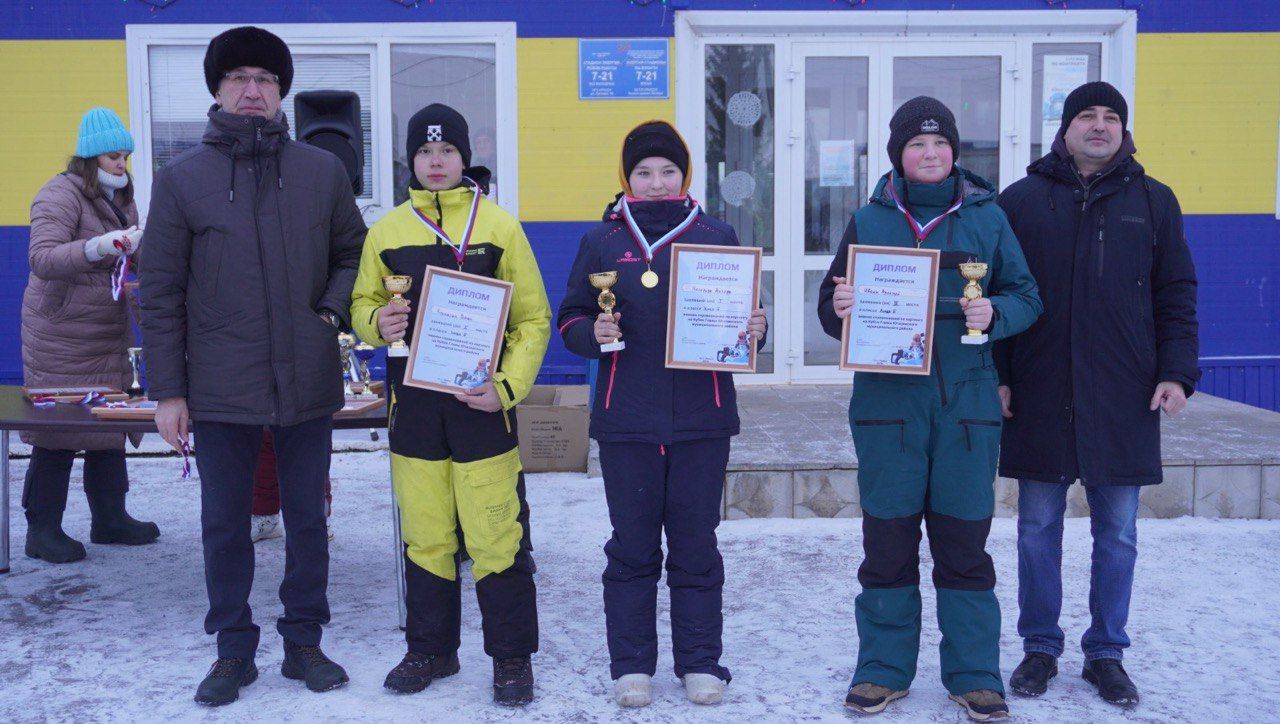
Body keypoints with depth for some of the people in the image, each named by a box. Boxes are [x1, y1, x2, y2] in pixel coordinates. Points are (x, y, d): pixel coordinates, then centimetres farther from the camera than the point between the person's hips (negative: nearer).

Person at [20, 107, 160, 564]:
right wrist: (101, 245, -38)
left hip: (109, 333, 8)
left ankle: (109, 518, 21)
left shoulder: (121, 196, 13)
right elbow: (42, 259, -25)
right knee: (57, 429, -3)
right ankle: (42, 530, 6)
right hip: (61, 334, -8)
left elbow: (135, 252, 25)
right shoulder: (61, 196, -13)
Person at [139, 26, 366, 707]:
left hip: (307, 386, 1)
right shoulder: (181, 177, 0)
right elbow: (161, 292, -1)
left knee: (307, 520, 12)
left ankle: (304, 642, 27)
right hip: (220, 391, -1)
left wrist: (332, 310, -7)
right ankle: (233, 649, 26)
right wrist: (167, 390, -4)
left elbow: (353, 255, 13)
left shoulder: (322, 170, 3)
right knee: (224, 526, 10)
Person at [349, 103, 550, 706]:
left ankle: (512, 656, 12)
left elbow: (532, 319, 1)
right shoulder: (387, 231, 9)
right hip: (414, 408, 3)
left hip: (481, 407, -3)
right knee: (425, 537, 11)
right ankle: (431, 649, 26)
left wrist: (506, 387, -11)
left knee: (495, 538, -2)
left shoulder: (499, 226, 1)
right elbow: (362, 305, 15)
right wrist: (377, 322, -9)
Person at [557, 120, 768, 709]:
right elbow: (569, 320, 8)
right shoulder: (602, 241, 6)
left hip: (702, 419, 0)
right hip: (626, 420, 0)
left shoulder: (716, 236, 7)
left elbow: (746, 313, 12)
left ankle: (701, 661, 19)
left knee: (696, 545, 6)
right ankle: (631, 664, 19)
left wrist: (753, 329, -10)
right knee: (632, 547, 7)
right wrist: (593, 333, -14)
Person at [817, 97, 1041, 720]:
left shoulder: (986, 217, 6)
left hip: (966, 402, 0)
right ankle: (883, 668, 20)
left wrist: (995, 312, -13)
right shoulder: (868, 220, 7)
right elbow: (831, 309, 9)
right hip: (887, 403, 0)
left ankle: (973, 674, 18)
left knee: (964, 540, 5)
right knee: (887, 539, 6)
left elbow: (1026, 295, 8)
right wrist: (839, 306, -14)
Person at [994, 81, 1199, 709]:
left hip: (1124, 398, 1)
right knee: (1038, 528, 7)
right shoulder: (1020, 200, 5)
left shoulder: (1152, 200, 8)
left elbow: (1177, 295, 8)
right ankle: (1040, 648, 20)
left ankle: (1106, 652, 21)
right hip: (1039, 394, -1)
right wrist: (995, 376, -2)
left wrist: (1177, 372, -2)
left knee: (1117, 532, 7)